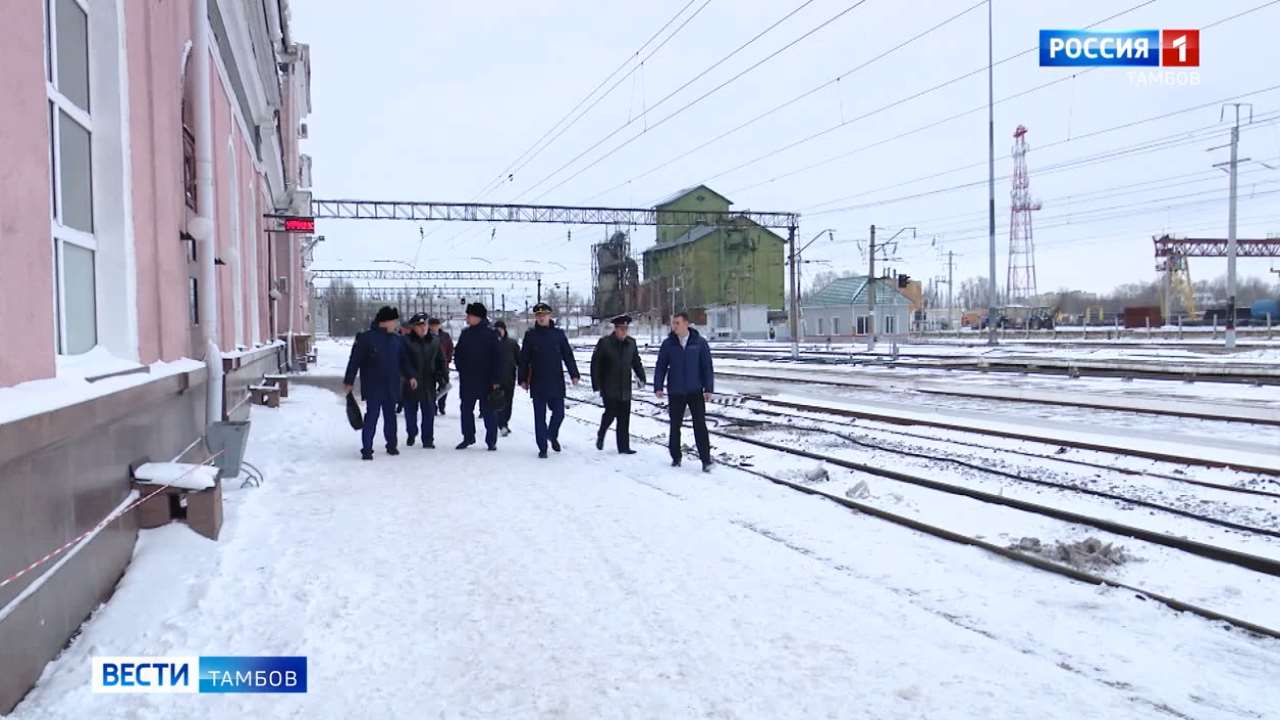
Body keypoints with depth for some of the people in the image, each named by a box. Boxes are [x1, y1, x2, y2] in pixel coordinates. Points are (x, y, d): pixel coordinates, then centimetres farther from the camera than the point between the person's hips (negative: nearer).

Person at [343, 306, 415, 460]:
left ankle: (391, 445, 27)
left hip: (392, 387, 5)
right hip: (373, 387, -5)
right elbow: (354, 361, -7)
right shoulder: (365, 338, -8)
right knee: (371, 417, -5)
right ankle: (367, 449, 1)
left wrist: (410, 376, 3)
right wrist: (348, 381, -8)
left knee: (390, 417, 13)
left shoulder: (397, 340, 8)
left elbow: (404, 360, 15)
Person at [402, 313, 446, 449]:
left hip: (429, 384, 2)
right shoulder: (406, 341, -6)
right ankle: (411, 434, 33)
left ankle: (428, 439, 12)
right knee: (410, 412, 12)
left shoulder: (434, 342, 6)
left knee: (429, 412, 2)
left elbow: (441, 361, 10)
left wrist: (443, 379, 5)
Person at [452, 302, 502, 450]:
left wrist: (495, 379, -12)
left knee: (488, 411, 1)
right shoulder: (465, 333, 8)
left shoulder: (490, 334, -7)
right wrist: (460, 368, 4)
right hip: (467, 380, 5)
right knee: (466, 409, 10)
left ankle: (491, 440, 10)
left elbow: (497, 357, -9)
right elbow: (457, 353, 17)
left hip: (486, 381, -5)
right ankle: (468, 437, 24)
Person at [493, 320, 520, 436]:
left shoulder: (512, 343, 4)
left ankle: (505, 423, 23)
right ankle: (503, 426, -9)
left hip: (509, 378, 2)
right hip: (496, 378, -2)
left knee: (508, 402, 9)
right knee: (499, 403, -8)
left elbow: (519, 359, 5)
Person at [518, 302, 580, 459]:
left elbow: (568, 355, 4)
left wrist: (574, 374, -4)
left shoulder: (558, 334, 4)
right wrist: (523, 379, 3)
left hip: (556, 382, 1)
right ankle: (542, 448, 10)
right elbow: (524, 359, 5)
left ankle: (553, 436, 32)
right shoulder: (530, 335, 2)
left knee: (559, 413, 3)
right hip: (538, 383, -1)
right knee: (540, 416, 2)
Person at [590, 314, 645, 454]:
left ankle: (624, 446, 8)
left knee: (624, 417, 2)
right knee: (611, 412, -9)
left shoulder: (631, 343, 6)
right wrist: (596, 386, -9)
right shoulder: (604, 342, -7)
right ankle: (601, 435, 20)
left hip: (625, 388, 4)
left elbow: (636, 361, 17)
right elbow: (595, 365, -6)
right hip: (609, 388, -4)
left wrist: (641, 377, 1)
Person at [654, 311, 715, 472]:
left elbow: (707, 367, -1)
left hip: (696, 391, -1)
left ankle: (706, 460, -1)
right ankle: (676, 458, 21)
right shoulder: (668, 344, 0)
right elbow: (661, 366, 3)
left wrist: (708, 388, -6)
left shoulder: (699, 343, -3)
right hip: (676, 392, 1)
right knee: (675, 426, 8)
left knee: (700, 426, -5)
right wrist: (658, 387, -6)